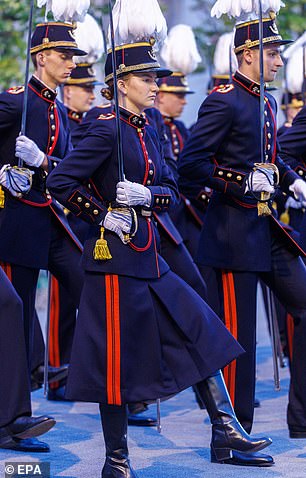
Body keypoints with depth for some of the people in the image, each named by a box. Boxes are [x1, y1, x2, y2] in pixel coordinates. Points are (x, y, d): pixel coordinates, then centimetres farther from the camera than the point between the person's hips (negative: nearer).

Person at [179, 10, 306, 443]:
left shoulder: (267, 103, 14)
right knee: (239, 332, -1)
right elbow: (190, 163, -18)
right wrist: (242, 184, -19)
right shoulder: (224, 102, -12)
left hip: (271, 228, 9)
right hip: (237, 231, -9)